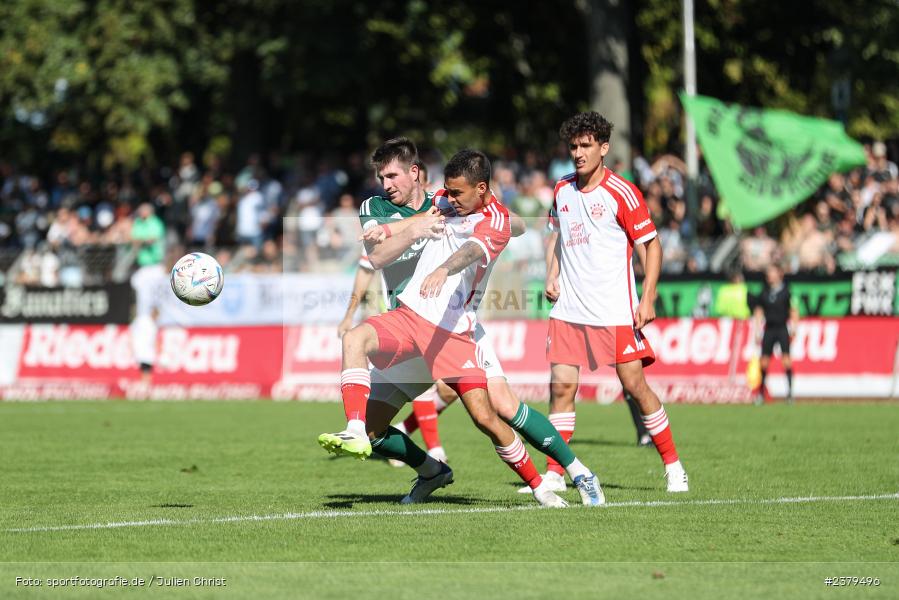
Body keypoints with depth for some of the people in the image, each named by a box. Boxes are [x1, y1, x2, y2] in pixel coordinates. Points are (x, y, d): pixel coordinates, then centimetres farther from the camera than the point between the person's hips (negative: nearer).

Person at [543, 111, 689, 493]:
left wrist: (647, 299, -13)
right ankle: (554, 473, 0)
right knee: (561, 385, -5)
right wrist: (551, 276, 9)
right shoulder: (562, 190, 8)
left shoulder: (622, 193, -8)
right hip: (568, 309, 5)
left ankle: (672, 465, 11)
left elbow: (652, 244, -5)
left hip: (614, 311, -5)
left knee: (635, 386, -3)